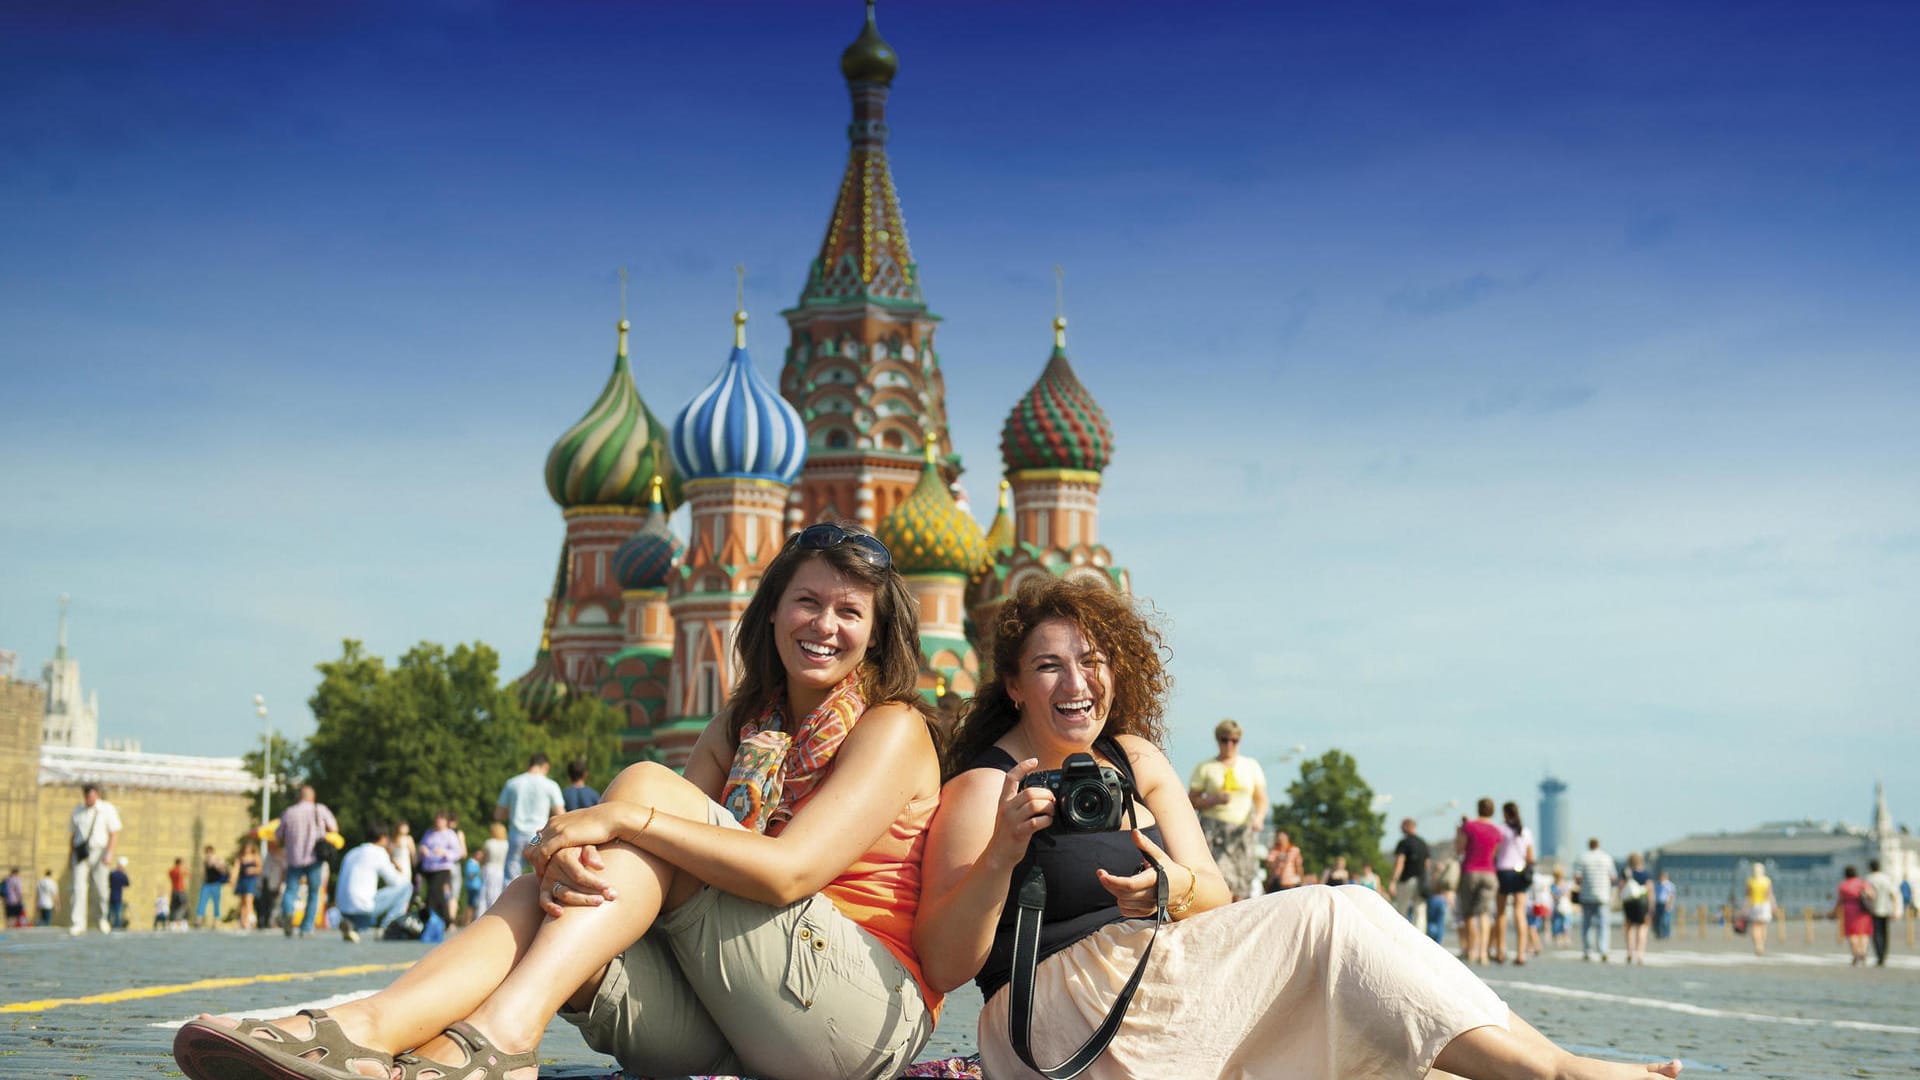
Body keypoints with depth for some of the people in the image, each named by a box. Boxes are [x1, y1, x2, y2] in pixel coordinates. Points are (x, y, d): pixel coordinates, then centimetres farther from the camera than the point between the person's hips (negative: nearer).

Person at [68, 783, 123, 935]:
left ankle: (101, 918, 23)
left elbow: (114, 833, -3)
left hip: (99, 851, -2)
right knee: (79, 888, -9)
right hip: (80, 853, 2)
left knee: (99, 888, 0)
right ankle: (78, 924, -13)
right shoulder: (77, 811, 12)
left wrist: (110, 853, -13)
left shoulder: (107, 810, 1)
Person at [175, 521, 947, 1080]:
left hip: (867, 1016, -5)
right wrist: (572, 860, -22)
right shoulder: (742, 725, 20)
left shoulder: (891, 729, 0)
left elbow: (789, 870, -17)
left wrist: (630, 815, -24)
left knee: (647, 784, -19)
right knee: (545, 893, -19)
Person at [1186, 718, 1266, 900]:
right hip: (1214, 829, -3)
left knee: (1241, 890, -4)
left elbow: (1261, 799, 14)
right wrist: (1215, 800, -11)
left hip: (1243, 829, 3)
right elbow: (1191, 801, 5)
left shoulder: (1251, 766, 16)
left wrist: (1259, 817, -6)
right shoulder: (1205, 768, 8)